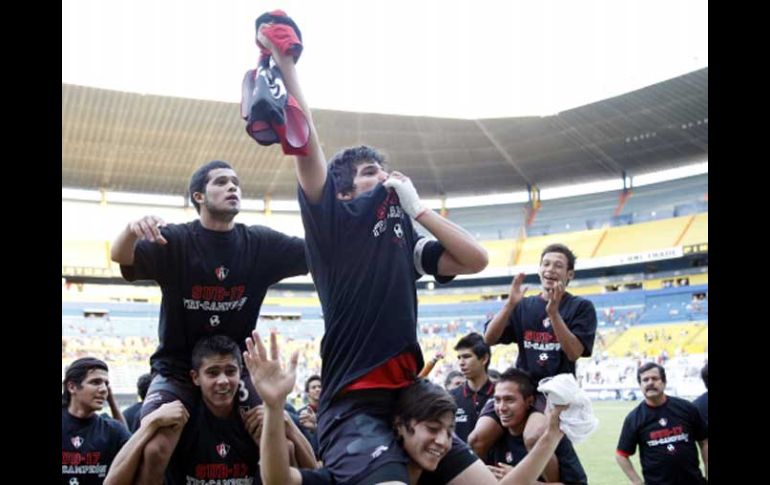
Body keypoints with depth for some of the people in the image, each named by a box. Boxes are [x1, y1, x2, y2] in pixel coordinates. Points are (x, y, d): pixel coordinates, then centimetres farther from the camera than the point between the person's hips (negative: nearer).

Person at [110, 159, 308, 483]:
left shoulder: (260, 244, -3)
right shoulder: (175, 240, -10)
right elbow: (119, 256, -26)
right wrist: (132, 229, -49)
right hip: (178, 368, -2)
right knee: (154, 451, -24)